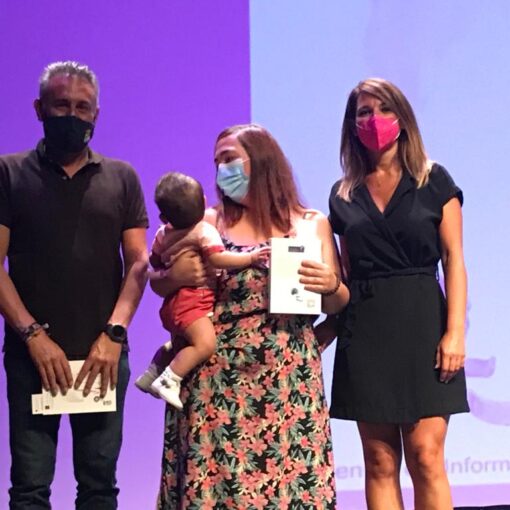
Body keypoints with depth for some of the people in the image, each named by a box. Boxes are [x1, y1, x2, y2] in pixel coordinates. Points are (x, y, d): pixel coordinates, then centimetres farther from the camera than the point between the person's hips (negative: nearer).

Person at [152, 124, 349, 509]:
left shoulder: (311, 224, 7)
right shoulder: (208, 223, 8)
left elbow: (337, 304, 10)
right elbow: (158, 283, 11)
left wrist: (331, 286, -12)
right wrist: (176, 276, -10)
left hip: (288, 379, 0)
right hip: (215, 379, 0)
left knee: (288, 471, -4)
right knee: (214, 474, -4)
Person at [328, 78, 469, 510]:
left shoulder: (433, 180, 5)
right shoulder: (344, 194, 12)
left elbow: (453, 259, -1)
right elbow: (345, 271, 15)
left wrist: (455, 331, -11)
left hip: (421, 322, -2)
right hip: (365, 330, 2)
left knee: (426, 456, -9)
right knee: (380, 462, 1)